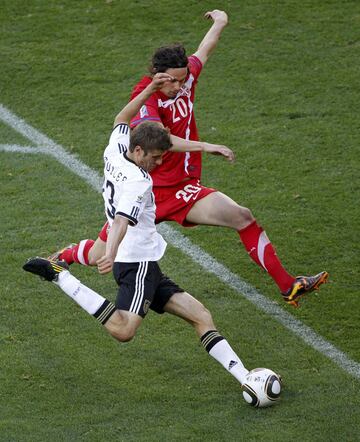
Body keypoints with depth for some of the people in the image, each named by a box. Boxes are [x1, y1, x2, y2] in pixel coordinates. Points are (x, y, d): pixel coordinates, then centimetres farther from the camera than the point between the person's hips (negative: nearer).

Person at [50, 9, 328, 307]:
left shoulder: (186, 76, -2)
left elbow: (203, 52, 22)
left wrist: (220, 22, 37)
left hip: (183, 188, 5)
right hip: (146, 191, -5)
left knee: (243, 217, -16)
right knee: (100, 257, 4)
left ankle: (287, 285, -12)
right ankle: (67, 255, 42)